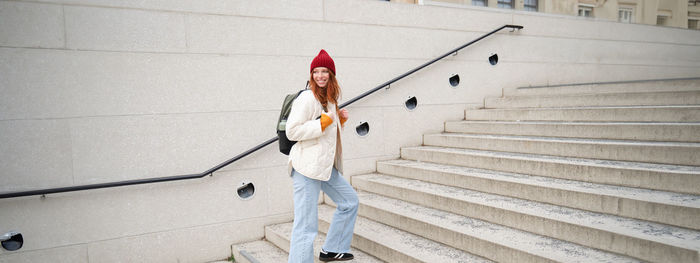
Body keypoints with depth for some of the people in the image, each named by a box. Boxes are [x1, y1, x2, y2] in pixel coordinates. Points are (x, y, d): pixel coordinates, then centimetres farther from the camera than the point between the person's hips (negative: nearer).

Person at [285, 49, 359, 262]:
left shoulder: (329, 100, 15)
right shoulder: (307, 98, -12)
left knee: (350, 201, 21)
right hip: (307, 166, -10)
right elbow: (292, 131, -19)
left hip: (327, 165, 10)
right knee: (306, 226, -9)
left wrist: (340, 120, 7)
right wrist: (323, 122, -18)